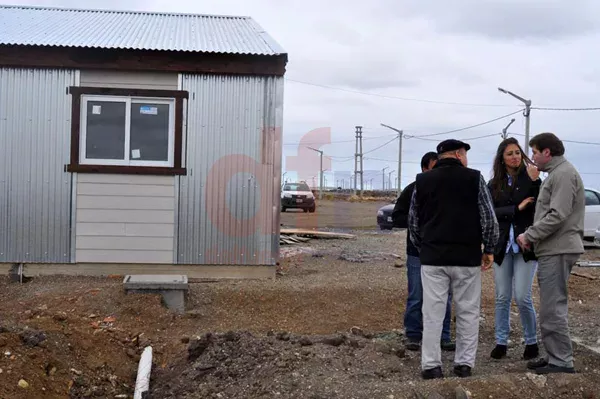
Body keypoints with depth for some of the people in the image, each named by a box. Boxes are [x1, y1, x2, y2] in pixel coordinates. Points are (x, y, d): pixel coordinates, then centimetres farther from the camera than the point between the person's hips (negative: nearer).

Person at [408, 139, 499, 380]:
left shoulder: (422, 181, 6)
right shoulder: (474, 178, -1)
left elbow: (413, 222, 10)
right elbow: (489, 219, -3)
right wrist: (489, 249, 8)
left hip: (432, 257, 2)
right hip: (467, 257, -1)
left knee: (433, 312, 3)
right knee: (467, 313, 9)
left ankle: (431, 365, 4)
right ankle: (464, 364, 13)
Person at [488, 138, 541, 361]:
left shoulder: (529, 178, -2)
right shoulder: (494, 184, 6)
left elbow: (540, 208, -11)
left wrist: (535, 181, -23)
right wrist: (517, 208, -15)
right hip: (502, 246, 3)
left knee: (522, 298, -6)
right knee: (502, 298, 7)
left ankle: (532, 342, 13)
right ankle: (501, 342, 17)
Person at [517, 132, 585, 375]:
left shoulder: (564, 173, -12)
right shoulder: (556, 173, 20)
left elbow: (557, 215, -21)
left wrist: (529, 235, -15)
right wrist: (533, 237, 10)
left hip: (557, 250, -10)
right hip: (553, 249, 11)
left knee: (553, 308, -8)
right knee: (552, 307, 15)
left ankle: (562, 362, -3)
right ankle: (555, 356, 23)